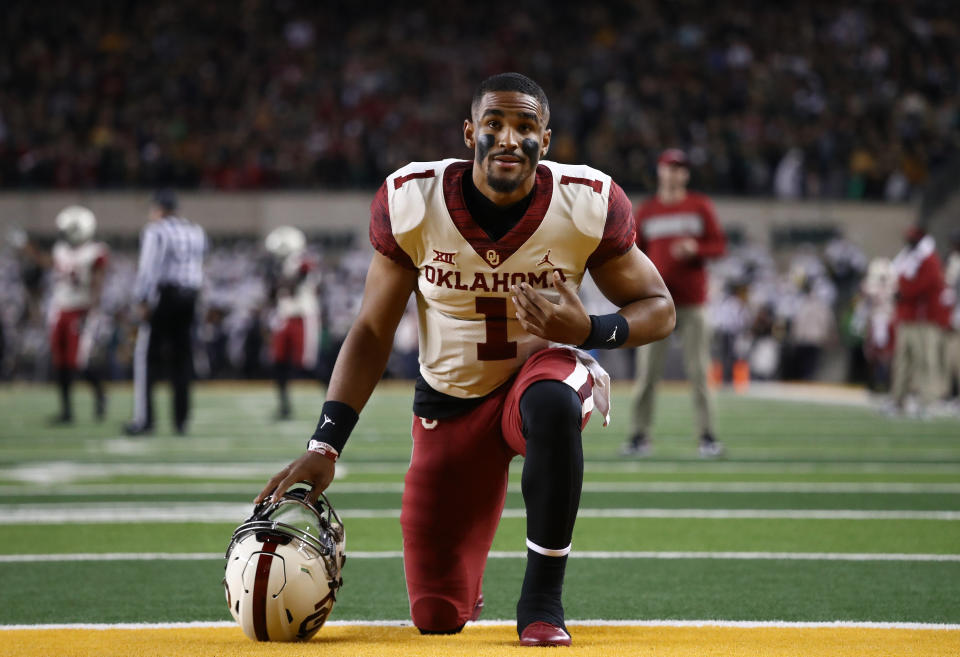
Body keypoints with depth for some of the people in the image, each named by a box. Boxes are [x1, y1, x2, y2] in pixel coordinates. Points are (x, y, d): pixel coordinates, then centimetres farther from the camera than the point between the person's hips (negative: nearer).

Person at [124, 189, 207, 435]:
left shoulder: (156, 231, -7)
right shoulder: (196, 233, 15)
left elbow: (149, 269, -14)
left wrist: (142, 300, -11)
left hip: (163, 295, -6)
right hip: (189, 296, 6)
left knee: (147, 358, -1)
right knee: (182, 359, 11)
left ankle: (144, 418, -6)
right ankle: (181, 420, 12)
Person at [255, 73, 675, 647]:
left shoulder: (588, 204, -15)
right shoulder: (412, 201, -13)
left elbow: (659, 308, -3)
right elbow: (373, 332, -5)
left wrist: (590, 330, -25)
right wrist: (324, 448, -13)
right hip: (451, 400, 1)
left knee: (552, 403, -42)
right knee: (437, 617, -3)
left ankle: (543, 598, -23)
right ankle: (463, 588, 39)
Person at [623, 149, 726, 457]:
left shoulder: (700, 206, 7)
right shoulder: (646, 211, 11)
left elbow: (719, 245, 5)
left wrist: (695, 248, -14)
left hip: (692, 302, -1)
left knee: (698, 371, -2)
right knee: (647, 371, -3)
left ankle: (707, 436, 1)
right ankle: (639, 435, 0)